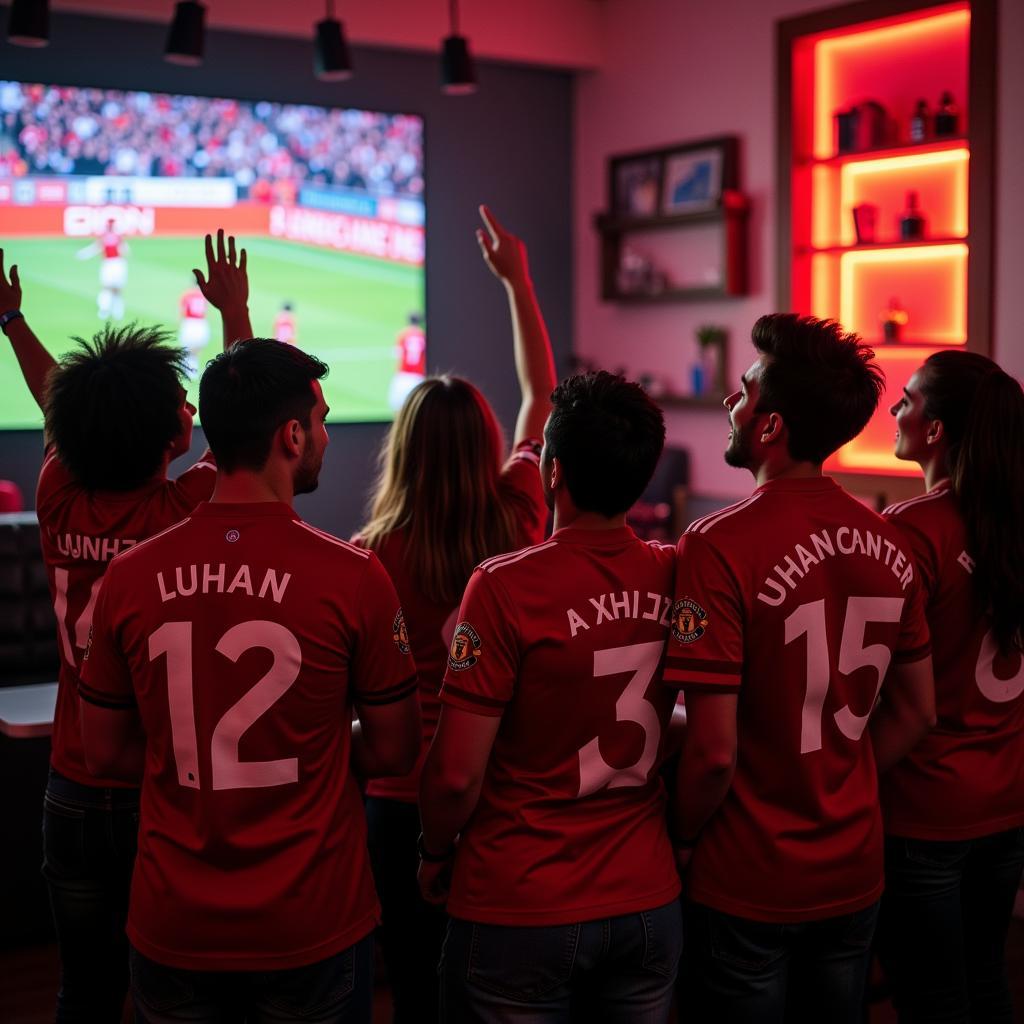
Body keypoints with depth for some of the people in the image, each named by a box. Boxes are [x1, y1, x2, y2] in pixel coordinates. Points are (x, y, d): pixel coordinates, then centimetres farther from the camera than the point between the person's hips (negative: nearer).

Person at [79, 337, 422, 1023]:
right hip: (314, 931, -2)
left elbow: (107, 752, 4)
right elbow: (394, 752, -5)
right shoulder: (352, 575, -15)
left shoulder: (131, 577, -7)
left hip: (174, 932, 2)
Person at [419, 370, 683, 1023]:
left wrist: (435, 853, 0)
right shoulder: (676, 578, -6)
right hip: (649, 903, 4)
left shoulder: (505, 585, -20)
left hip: (521, 913, -4)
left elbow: (456, 773, -17)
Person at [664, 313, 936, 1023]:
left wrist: (683, 838, -5)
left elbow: (714, 752, -22)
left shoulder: (721, 546, -22)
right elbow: (916, 713, 8)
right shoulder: (889, 544, -3)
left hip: (747, 889, -5)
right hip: (855, 877, 6)